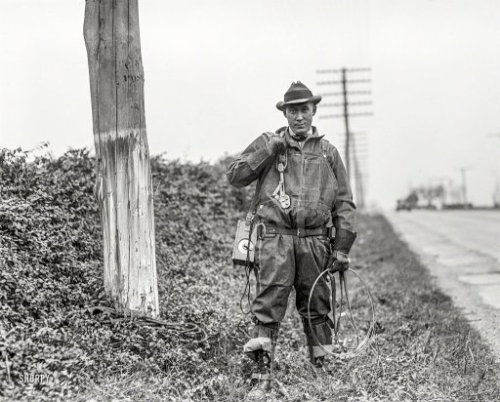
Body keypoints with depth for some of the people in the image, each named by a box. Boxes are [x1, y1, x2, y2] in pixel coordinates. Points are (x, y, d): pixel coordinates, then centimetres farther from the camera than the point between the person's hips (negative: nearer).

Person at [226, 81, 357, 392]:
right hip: (275, 237, -2)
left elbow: (344, 203, 13)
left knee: (316, 304, 8)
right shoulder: (268, 143, 11)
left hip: (315, 241, 2)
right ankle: (263, 364, -12)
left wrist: (343, 247, 4)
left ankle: (322, 362, 19)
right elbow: (235, 176, 3)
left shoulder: (328, 153, 14)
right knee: (270, 300, -12)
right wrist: (267, 151, -6)